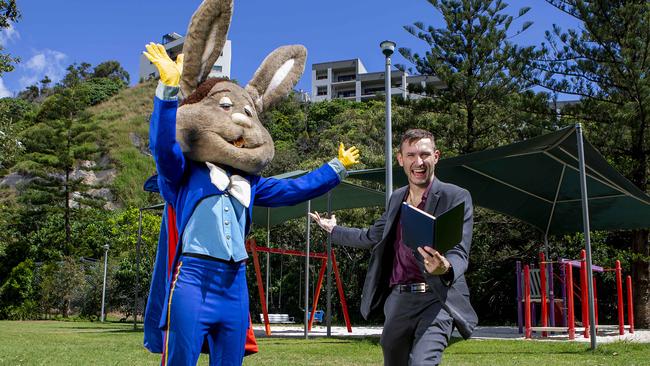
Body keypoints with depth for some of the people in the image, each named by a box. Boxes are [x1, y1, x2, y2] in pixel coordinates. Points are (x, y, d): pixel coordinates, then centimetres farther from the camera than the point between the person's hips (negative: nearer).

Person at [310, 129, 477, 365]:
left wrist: (445, 268, -35)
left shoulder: (456, 197, -4)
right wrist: (333, 229, 41)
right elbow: (371, 237, 29)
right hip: (398, 300, 6)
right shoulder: (396, 198, 15)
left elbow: (460, 251, -12)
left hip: (435, 299, -6)